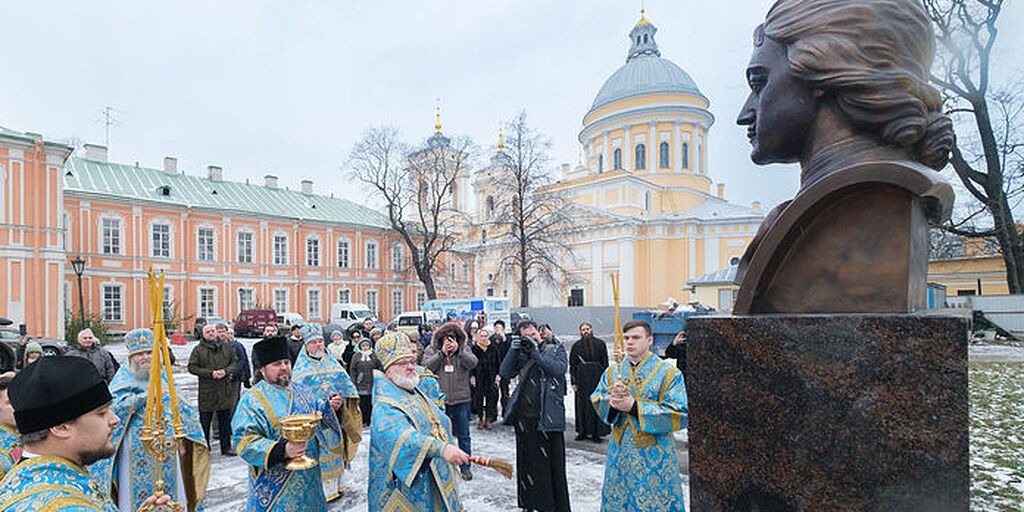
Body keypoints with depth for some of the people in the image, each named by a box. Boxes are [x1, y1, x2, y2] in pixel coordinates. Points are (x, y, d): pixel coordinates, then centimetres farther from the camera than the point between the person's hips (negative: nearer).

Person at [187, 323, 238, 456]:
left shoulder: (226, 346, 8)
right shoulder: (198, 349, 0)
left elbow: (235, 362, 10)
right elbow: (192, 367, -4)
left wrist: (225, 371, -10)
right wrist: (211, 373, -14)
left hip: (225, 390, 2)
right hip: (206, 391, -2)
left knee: (225, 420, 9)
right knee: (205, 421, 4)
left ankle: (226, 447, 18)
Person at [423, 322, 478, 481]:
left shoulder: (464, 349, 3)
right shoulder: (431, 349, 2)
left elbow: (473, 363, -13)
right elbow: (427, 365, -12)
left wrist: (458, 350, -21)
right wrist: (442, 353, -19)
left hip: (461, 399, 0)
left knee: (463, 435, 8)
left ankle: (465, 466, 21)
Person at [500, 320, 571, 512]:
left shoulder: (556, 349, 3)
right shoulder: (521, 353, 10)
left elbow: (560, 369, -15)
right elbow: (505, 373, 2)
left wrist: (535, 352, -15)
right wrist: (513, 350, -9)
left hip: (549, 417, -3)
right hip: (524, 415, 4)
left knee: (553, 463, 1)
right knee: (527, 461, 14)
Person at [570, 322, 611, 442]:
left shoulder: (600, 344, 3)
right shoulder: (576, 346, 5)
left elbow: (605, 363, 3)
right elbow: (572, 364, 5)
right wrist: (574, 382, -1)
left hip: (597, 379, -1)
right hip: (582, 380, 1)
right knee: (582, 405, 3)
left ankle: (596, 432, 7)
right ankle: (583, 432, 13)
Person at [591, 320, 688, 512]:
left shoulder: (668, 373, -7)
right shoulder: (612, 372, 7)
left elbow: (679, 414, -14)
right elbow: (596, 400, 6)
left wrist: (634, 406, -20)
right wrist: (612, 400, -19)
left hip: (654, 456, -4)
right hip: (619, 452, 4)